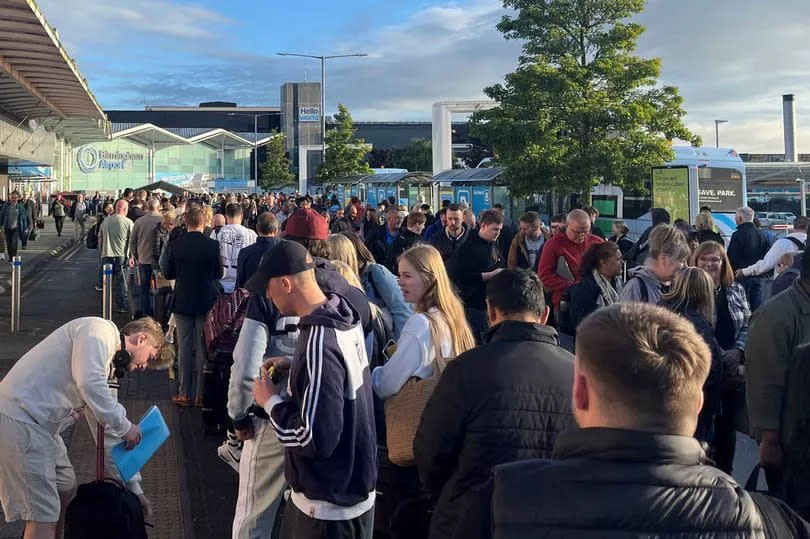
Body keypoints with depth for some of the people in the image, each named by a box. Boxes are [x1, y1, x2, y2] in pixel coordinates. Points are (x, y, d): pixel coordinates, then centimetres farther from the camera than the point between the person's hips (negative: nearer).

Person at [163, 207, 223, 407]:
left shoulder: (174, 245, -8)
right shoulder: (213, 245, -11)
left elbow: (167, 274, -1)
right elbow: (219, 273, -3)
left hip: (182, 302, 1)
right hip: (206, 302, 0)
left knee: (184, 346, 8)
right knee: (203, 348, 7)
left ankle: (185, 394, 11)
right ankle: (201, 394, 10)